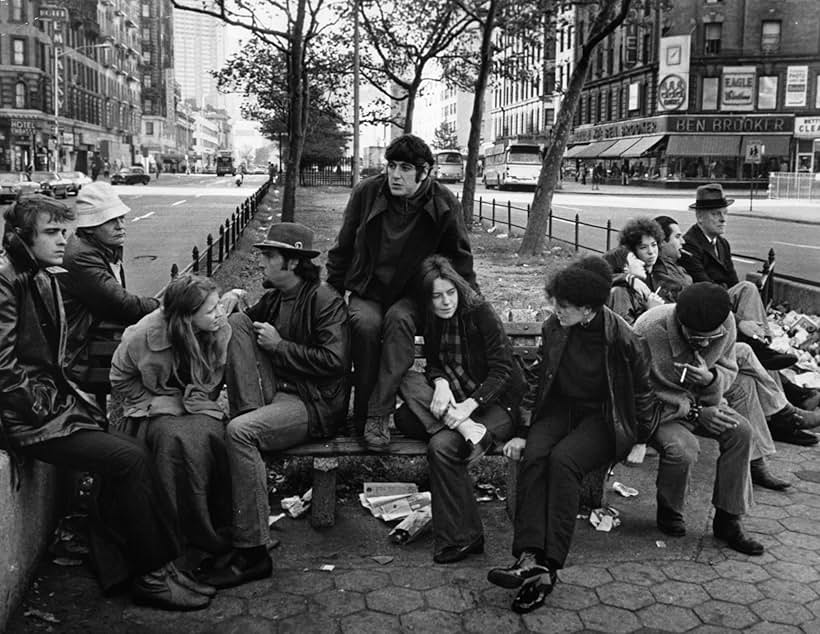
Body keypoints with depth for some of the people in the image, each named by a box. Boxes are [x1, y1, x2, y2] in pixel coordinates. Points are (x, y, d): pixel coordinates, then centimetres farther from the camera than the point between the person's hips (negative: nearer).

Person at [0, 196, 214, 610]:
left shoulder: (45, 280, 15)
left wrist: (71, 395, 7)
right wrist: (53, 406, -14)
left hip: (54, 402, 8)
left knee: (132, 455, -9)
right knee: (129, 459, -18)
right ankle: (151, 574, -6)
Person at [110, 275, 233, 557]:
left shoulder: (221, 330, -9)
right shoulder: (143, 336, -16)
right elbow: (120, 382, 0)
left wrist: (198, 402, -8)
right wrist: (158, 403, -10)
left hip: (198, 406, 2)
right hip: (156, 410, -2)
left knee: (210, 435, -32)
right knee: (176, 438, -35)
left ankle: (220, 526, -21)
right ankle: (186, 534, -25)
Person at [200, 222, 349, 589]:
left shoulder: (324, 301, -9)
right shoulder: (273, 298, 16)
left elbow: (333, 361, -18)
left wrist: (279, 345, -14)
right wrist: (233, 301, 3)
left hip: (315, 405, -8)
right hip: (275, 393, 8)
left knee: (239, 432, -33)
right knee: (236, 322, -5)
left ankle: (252, 552, -27)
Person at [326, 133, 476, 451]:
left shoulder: (444, 204, -6)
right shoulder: (366, 192, -4)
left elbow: (460, 258, 7)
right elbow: (342, 248, 8)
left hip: (412, 295, -1)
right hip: (367, 292, 1)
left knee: (399, 319, -35)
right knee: (366, 323, -33)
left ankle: (378, 416, -35)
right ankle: (361, 414, -21)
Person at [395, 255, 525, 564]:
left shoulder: (481, 314, -12)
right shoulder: (432, 322, 6)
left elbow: (502, 370, -15)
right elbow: (433, 365, 6)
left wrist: (469, 405, -27)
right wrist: (440, 383, -19)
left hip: (498, 404, -6)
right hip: (457, 399, 6)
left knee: (442, 445, -29)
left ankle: (461, 537, -19)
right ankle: (467, 431, -31)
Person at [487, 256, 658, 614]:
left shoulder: (625, 341, -15)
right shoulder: (553, 329, -2)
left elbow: (642, 395, 0)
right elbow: (540, 384, 9)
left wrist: (640, 440, 8)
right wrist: (524, 432, 6)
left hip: (602, 419, -4)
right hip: (560, 409, 4)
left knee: (563, 459, -33)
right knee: (534, 454, -28)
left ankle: (548, 567, -32)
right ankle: (530, 557, -36)